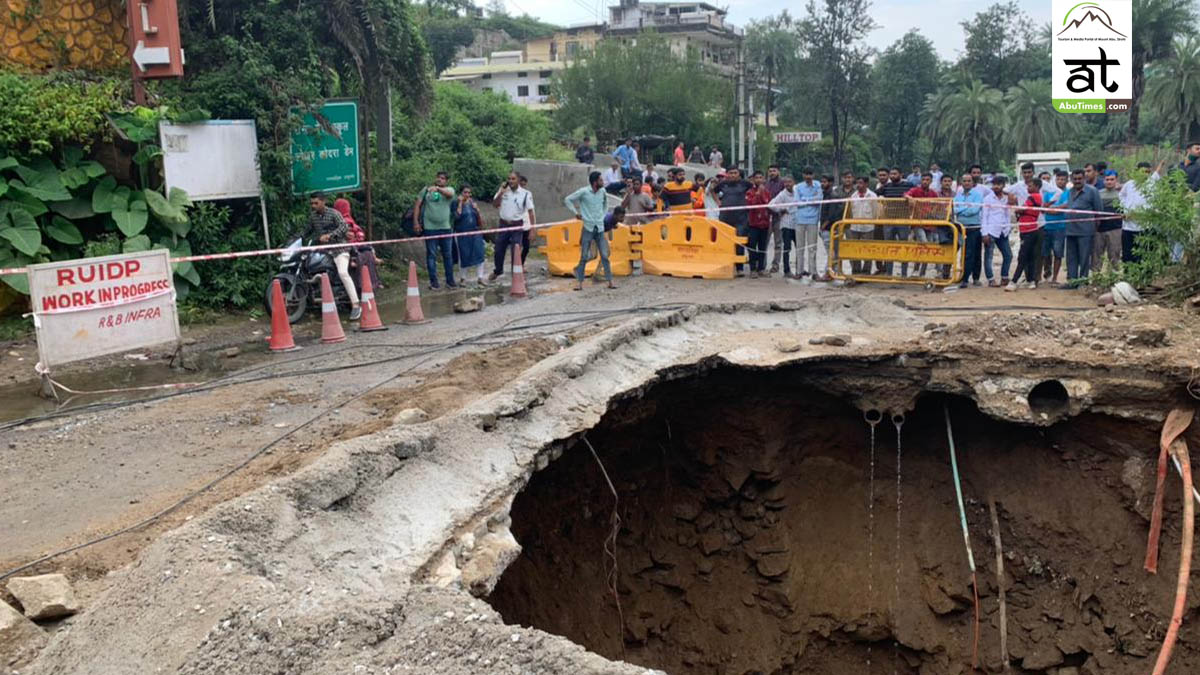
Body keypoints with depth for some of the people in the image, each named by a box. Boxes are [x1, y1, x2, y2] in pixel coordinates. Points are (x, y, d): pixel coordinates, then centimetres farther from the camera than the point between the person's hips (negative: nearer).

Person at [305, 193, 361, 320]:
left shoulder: (333, 213, -7)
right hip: (322, 249, 8)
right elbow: (308, 230, 25)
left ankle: (355, 305, -27)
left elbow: (344, 226, -20)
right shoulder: (312, 216, 12)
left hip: (338, 248, -7)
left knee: (343, 273, -26)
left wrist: (329, 235, -29)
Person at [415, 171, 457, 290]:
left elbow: (449, 194, -23)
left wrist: (437, 188, -41)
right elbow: (417, 206, 6)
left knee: (448, 255, 8)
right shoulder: (426, 190, 5)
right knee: (431, 255, 2)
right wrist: (416, 222, -2)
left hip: (445, 228, 1)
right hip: (430, 228, -1)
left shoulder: (449, 190, 3)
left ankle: (450, 281, 17)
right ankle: (433, 281, 8)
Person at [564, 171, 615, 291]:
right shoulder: (583, 192, -8)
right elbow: (568, 200, -2)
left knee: (605, 256, 1)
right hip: (588, 228, -4)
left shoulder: (602, 191, 5)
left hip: (600, 228, 4)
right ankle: (579, 282, 8)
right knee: (584, 257, 0)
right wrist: (576, 212, -6)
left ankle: (610, 281, 4)